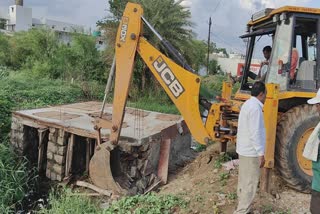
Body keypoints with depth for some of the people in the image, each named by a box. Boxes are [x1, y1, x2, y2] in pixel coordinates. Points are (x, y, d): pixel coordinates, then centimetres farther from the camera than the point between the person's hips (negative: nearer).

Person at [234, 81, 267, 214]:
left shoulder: (248, 104, 12)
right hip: (251, 152, -10)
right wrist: (261, 153, -20)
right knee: (250, 183, -2)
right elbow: (255, 133, -24)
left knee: (244, 181, 17)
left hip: (244, 149, 10)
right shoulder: (255, 107, -20)